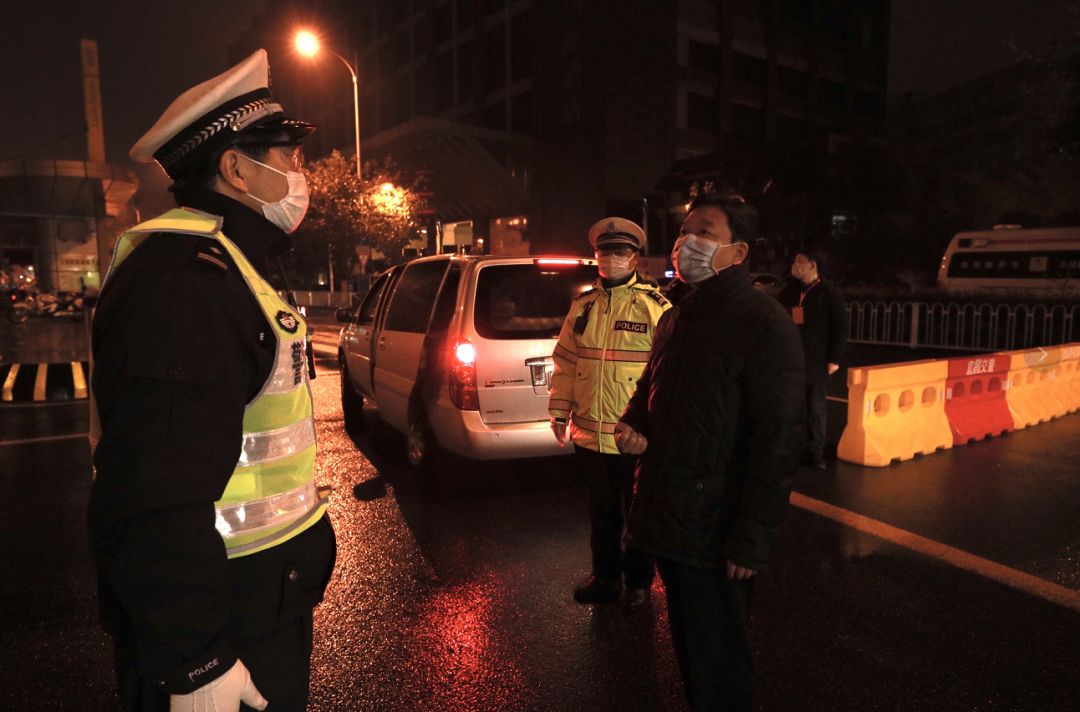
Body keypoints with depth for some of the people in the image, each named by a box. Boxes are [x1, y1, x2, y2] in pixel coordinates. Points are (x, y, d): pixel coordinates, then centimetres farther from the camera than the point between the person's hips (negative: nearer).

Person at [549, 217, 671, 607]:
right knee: (602, 512, 20)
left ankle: (639, 581, 32)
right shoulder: (582, 305, 7)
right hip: (589, 433, 5)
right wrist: (560, 411, 10)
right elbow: (565, 361, 13)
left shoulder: (655, 305, -8)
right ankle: (605, 575, 38)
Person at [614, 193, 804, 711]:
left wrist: (753, 541, -21)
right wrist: (633, 425, 1)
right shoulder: (675, 319, 11)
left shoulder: (764, 326, -16)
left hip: (713, 532, -8)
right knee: (686, 644, 24)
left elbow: (777, 441, -19)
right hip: (664, 515, 8)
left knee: (717, 663, 10)